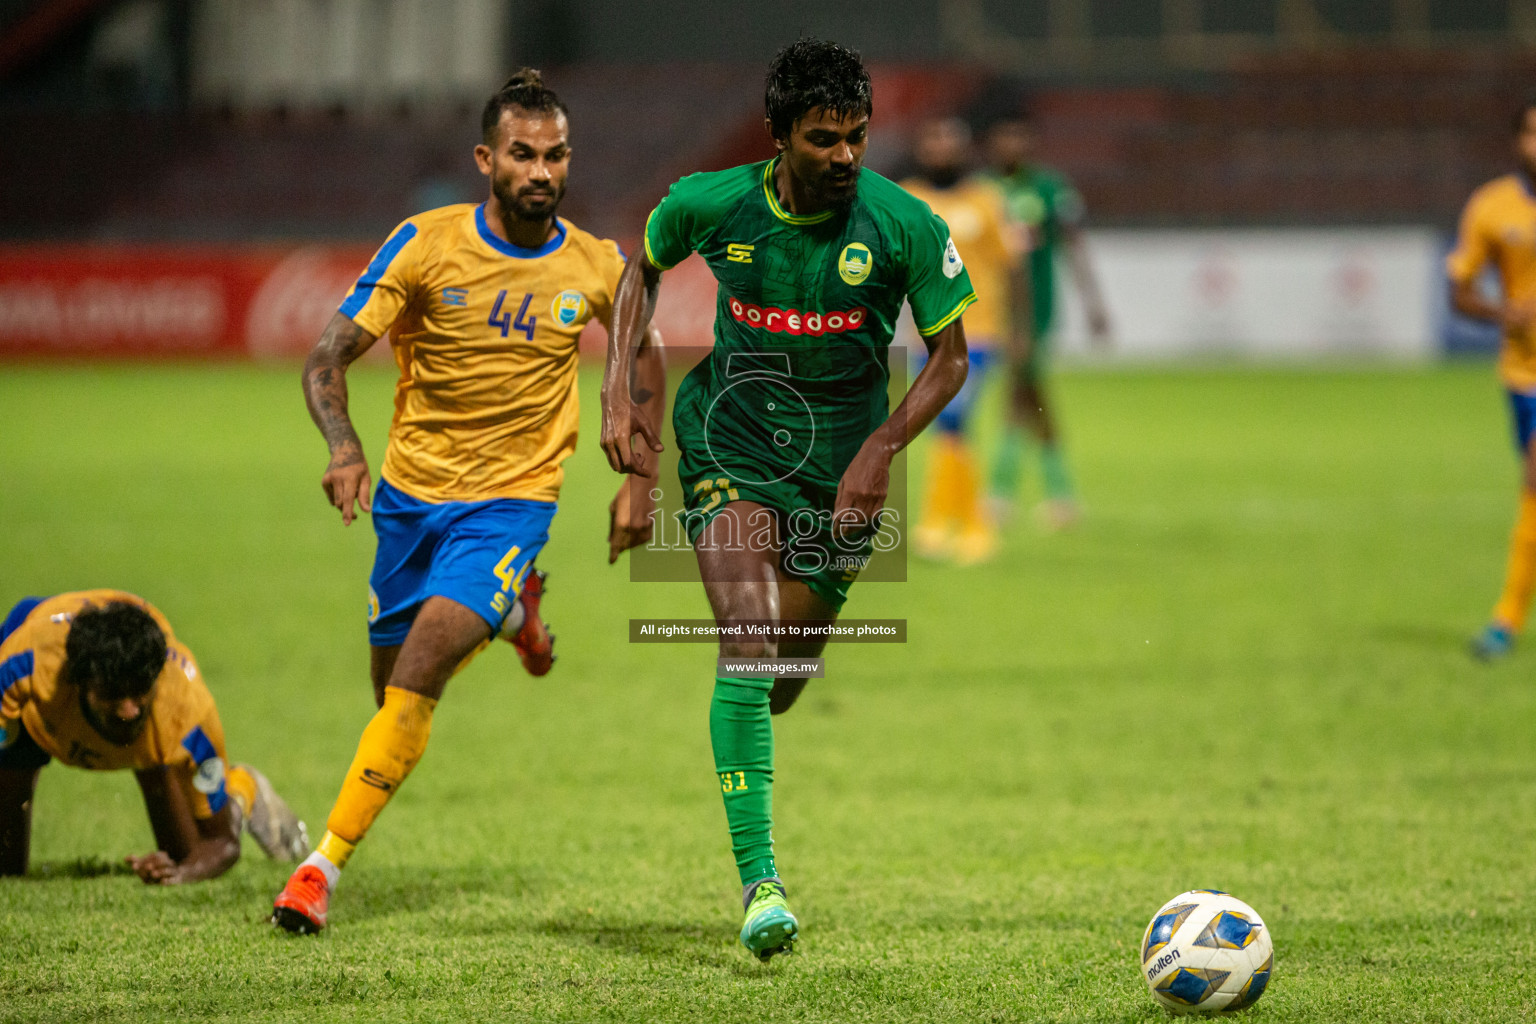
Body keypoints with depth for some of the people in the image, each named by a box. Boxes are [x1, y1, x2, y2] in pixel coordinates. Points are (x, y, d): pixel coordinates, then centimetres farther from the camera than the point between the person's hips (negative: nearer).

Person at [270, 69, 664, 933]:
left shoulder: (598, 267, -6)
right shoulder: (427, 245, -11)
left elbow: (645, 357, 15)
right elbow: (327, 359, -13)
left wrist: (640, 481, 9)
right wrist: (344, 446, -33)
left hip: (513, 499, -2)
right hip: (411, 494, 2)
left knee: (421, 668, -22)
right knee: (394, 689, 15)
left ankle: (327, 862, -16)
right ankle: (509, 610, 48)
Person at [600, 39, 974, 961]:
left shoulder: (905, 226, -14)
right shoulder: (712, 205, -11)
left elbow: (949, 358, -4)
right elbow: (643, 267, 11)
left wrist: (882, 447, -17)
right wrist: (619, 392, 1)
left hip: (842, 463, 1)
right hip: (730, 443, -1)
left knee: (789, 672, 9)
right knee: (748, 641, -20)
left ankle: (741, 747, 48)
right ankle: (760, 883, -22)